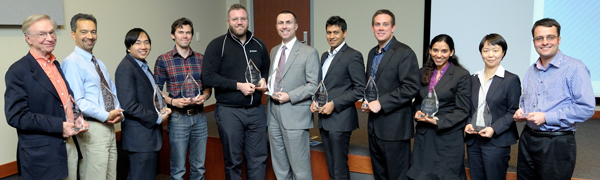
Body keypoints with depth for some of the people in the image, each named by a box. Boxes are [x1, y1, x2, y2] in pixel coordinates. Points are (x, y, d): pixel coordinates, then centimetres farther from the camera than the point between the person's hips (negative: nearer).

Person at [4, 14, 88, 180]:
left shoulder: (58, 65, 12)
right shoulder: (18, 71, -10)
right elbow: (16, 116, -16)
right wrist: (59, 126, -21)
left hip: (70, 146, 6)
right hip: (41, 156, -6)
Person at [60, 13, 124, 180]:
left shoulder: (99, 63, 17)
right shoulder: (71, 63, -11)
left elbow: (112, 92, 18)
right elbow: (77, 102, -19)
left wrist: (118, 112, 0)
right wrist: (106, 116, -18)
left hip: (109, 127, 8)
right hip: (91, 130, -8)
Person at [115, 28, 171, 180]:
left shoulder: (143, 66, 14)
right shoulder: (126, 68, -15)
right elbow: (129, 106, -21)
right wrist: (157, 118, -14)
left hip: (151, 134, 10)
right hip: (140, 137, -10)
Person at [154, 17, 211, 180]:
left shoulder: (201, 59, 8)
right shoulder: (163, 60, -2)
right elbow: (157, 91, -1)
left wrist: (204, 97, -8)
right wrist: (172, 101, -17)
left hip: (199, 116, 3)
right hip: (177, 117, -3)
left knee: (199, 166, 12)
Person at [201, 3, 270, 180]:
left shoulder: (259, 45, 9)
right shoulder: (217, 45, -5)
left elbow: (267, 70, 21)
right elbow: (208, 77, -12)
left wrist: (264, 81, -2)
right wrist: (238, 85, -18)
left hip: (256, 110, 4)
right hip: (229, 111, -4)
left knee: (258, 158, 9)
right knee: (233, 160, 9)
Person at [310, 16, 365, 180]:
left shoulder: (353, 56, -9)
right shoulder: (325, 56, 16)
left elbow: (360, 89, -14)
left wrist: (334, 104, -17)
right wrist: (315, 102, 4)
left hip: (340, 120, -8)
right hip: (324, 119, 8)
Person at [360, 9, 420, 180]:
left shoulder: (405, 53, -11)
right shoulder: (372, 53, 13)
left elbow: (411, 88, -18)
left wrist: (381, 103, -20)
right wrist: (366, 102, 5)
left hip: (394, 127, -8)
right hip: (375, 126, 8)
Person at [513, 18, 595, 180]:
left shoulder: (574, 68, -9)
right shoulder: (531, 70, 13)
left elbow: (586, 108, -17)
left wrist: (546, 117, -19)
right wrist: (521, 112, 3)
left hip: (557, 143, -6)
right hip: (528, 139, 6)